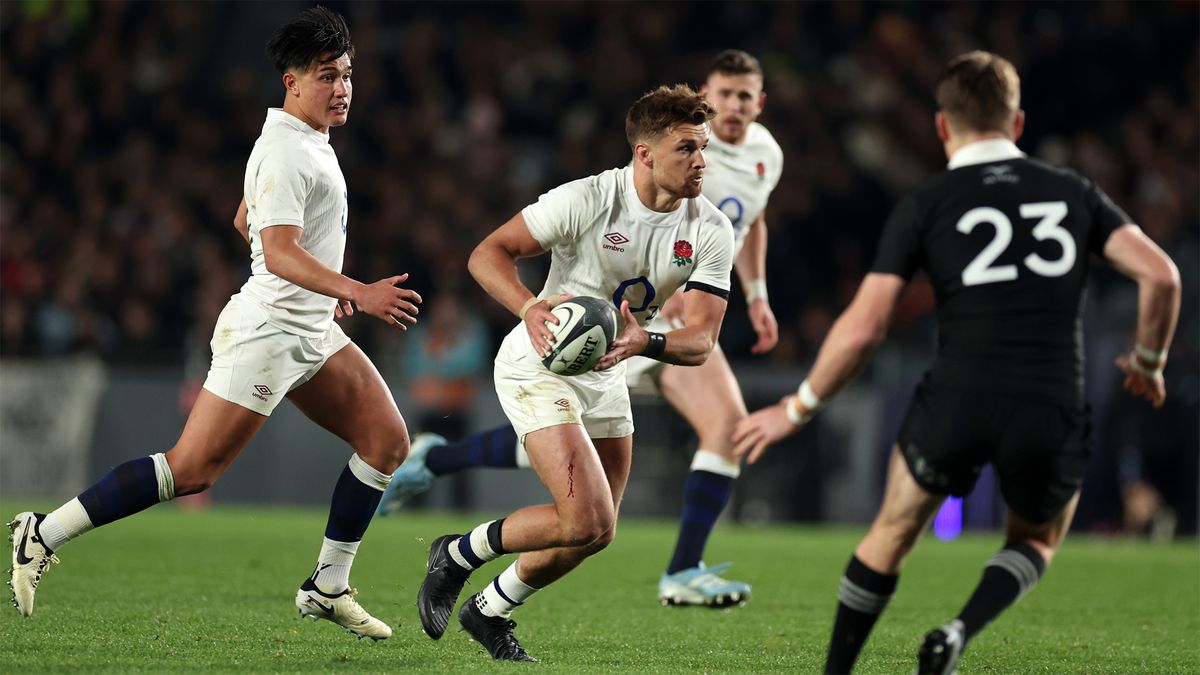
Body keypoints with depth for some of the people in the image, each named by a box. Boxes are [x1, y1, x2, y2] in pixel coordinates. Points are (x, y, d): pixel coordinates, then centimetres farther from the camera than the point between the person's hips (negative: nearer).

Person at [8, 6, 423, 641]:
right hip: (268, 331, -10)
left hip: (312, 334, 10)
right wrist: (356, 292, -39)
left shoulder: (304, 142, 15)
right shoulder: (286, 153, -18)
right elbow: (279, 254, -30)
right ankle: (46, 534, -3)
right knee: (192, 470, -11)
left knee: (386, 439, 3)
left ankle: (328, 587, 9)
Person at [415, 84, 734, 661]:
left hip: (605, 378, 7)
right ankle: (458, 555, 5)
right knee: (588, 521, -18)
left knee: (595, 534, 11)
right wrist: (530, 308, -36)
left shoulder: (712, 231, -9)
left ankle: (490, 612, 35)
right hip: (539, 368, -7)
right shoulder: (588, 198, -21)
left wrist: (643, 342, -35)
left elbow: (701, 340, -14)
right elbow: (488, 253, -17)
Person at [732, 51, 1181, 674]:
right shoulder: (1074, 194, 11)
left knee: (891, 536, 23)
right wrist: (1149, 363, 18)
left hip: (957, 405, -1)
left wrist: (796, 411, 10)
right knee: (1035, 545, 27)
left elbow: (862, 329, -3)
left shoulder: (923, 206, 4)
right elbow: (1161, 275, 0)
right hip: (1054, 411, 1)